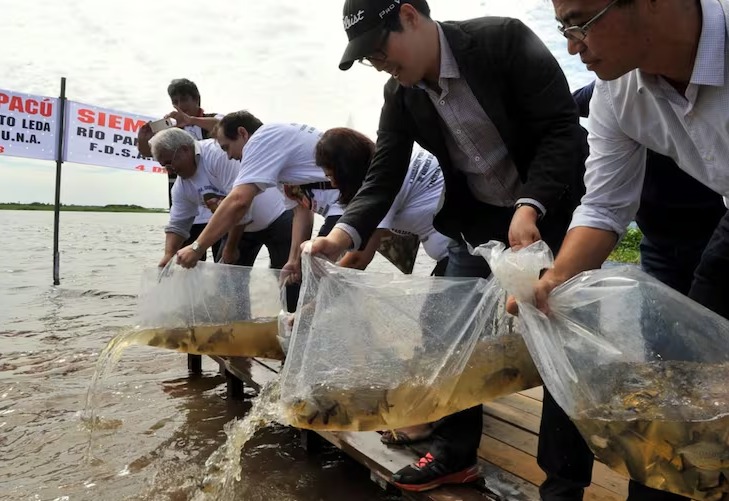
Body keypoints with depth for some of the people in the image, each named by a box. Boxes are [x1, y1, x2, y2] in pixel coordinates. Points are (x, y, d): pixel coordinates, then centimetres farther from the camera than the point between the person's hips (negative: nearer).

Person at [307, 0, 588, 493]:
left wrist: (529, 208, -34)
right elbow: (382, 179, -8)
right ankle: (455, 452, 22)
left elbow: (563, 128, -21)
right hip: (478, 220, 5)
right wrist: (343, 236, -25)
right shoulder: (400, 95, -5)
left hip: (551, 208, -4)